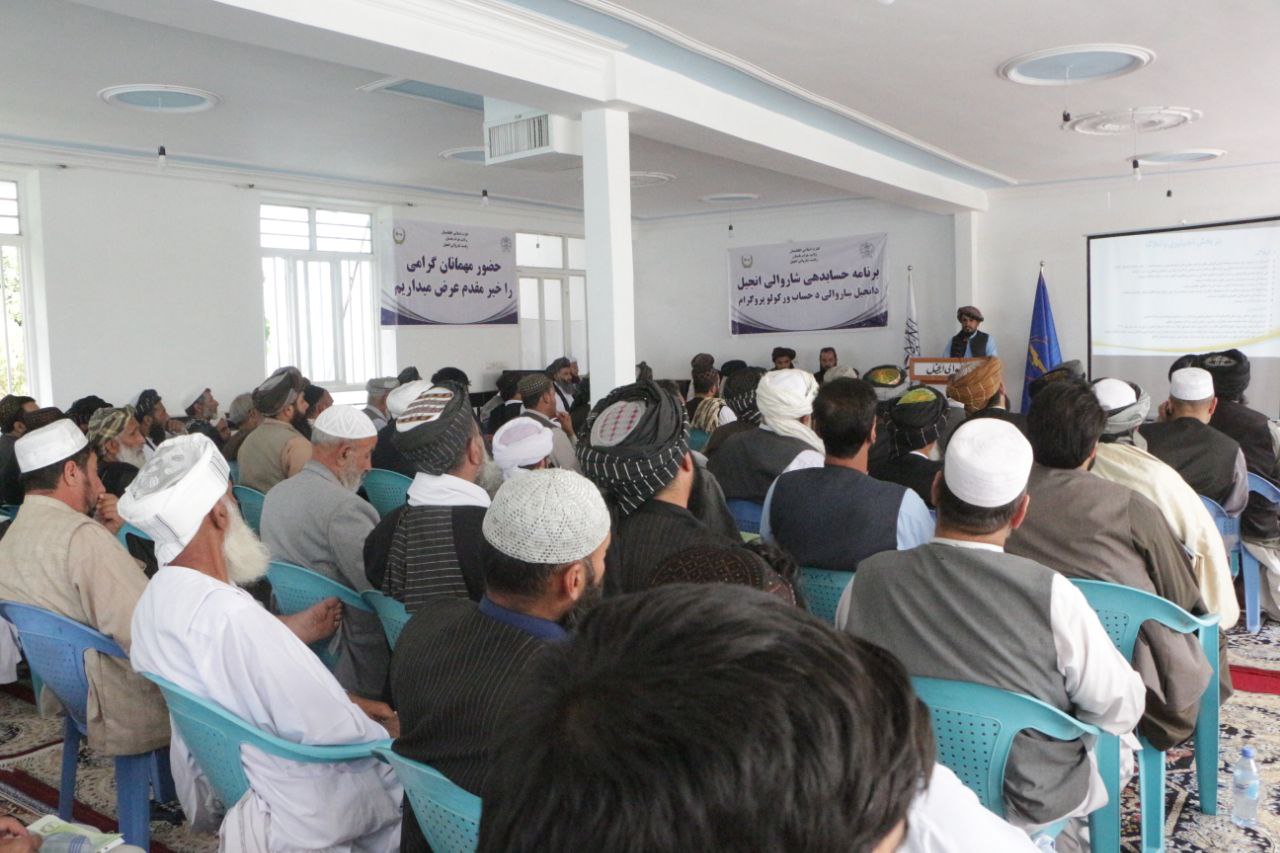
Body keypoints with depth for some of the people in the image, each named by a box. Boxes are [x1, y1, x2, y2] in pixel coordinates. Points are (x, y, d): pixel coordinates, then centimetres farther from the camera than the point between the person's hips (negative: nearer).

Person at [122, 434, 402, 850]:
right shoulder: (230, 616, -33)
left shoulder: (156, 597, -1)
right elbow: (330, 730, -28)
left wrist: (342, 702, 5)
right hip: (294, 818, -9)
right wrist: (388, 735, -10)